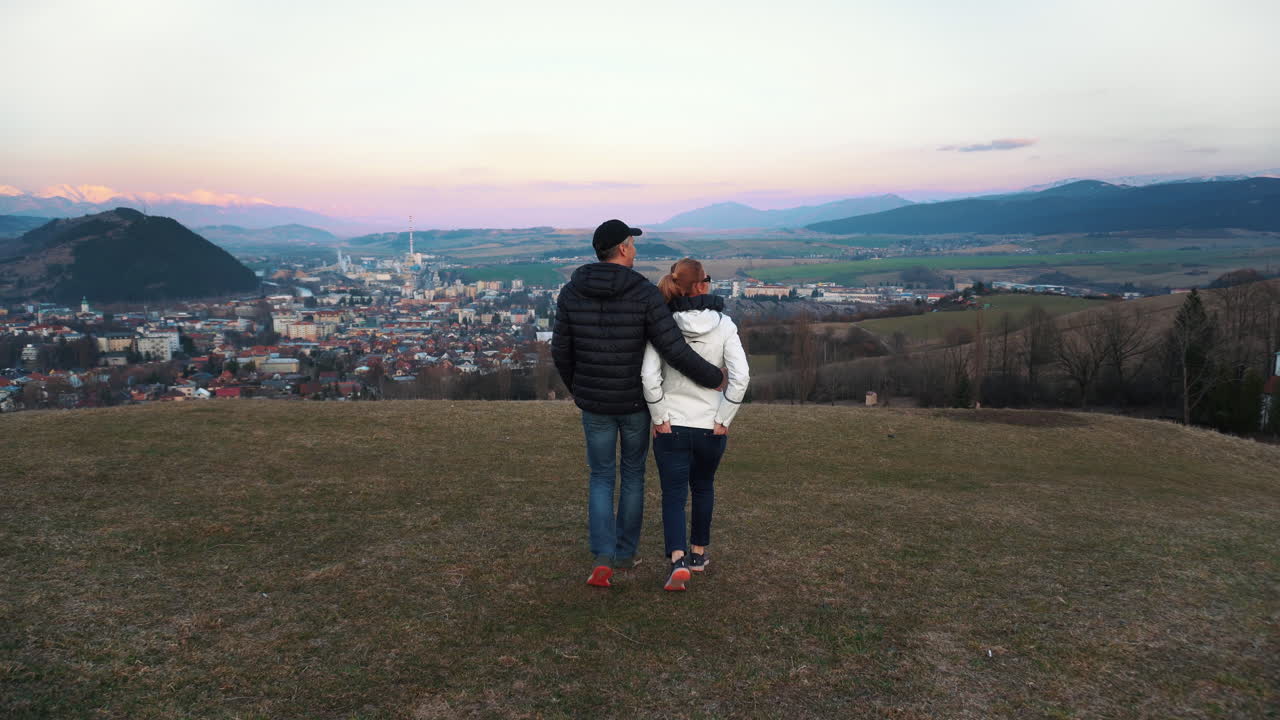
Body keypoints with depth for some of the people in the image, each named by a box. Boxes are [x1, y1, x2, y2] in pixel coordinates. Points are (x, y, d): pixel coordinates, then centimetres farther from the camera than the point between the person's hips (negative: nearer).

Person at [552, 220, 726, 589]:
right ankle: (625, 552, 30)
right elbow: (674, 350, -22)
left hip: (595, 402, 1)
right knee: (633, 473, 21)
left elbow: (561, 350, -1)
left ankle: (603, 559, -1)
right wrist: (713, 377, -5)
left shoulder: (571, 292, -8)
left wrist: (575, 387, 19)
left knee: (601, 478, 15)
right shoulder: (645, 293, -17)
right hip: (637, 401, -1)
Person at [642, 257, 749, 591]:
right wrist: (723, 420, -5)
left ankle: (678, 560, -11)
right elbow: (740, 377, -14)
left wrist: (659, 419, -6)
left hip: (671, 427, -1)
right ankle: (698, 552, 35)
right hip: (711, 426, 1)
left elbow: (649, 377, -16)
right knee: (703, 488, 23)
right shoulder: (724, 325, -7)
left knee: (673, 495, 6)